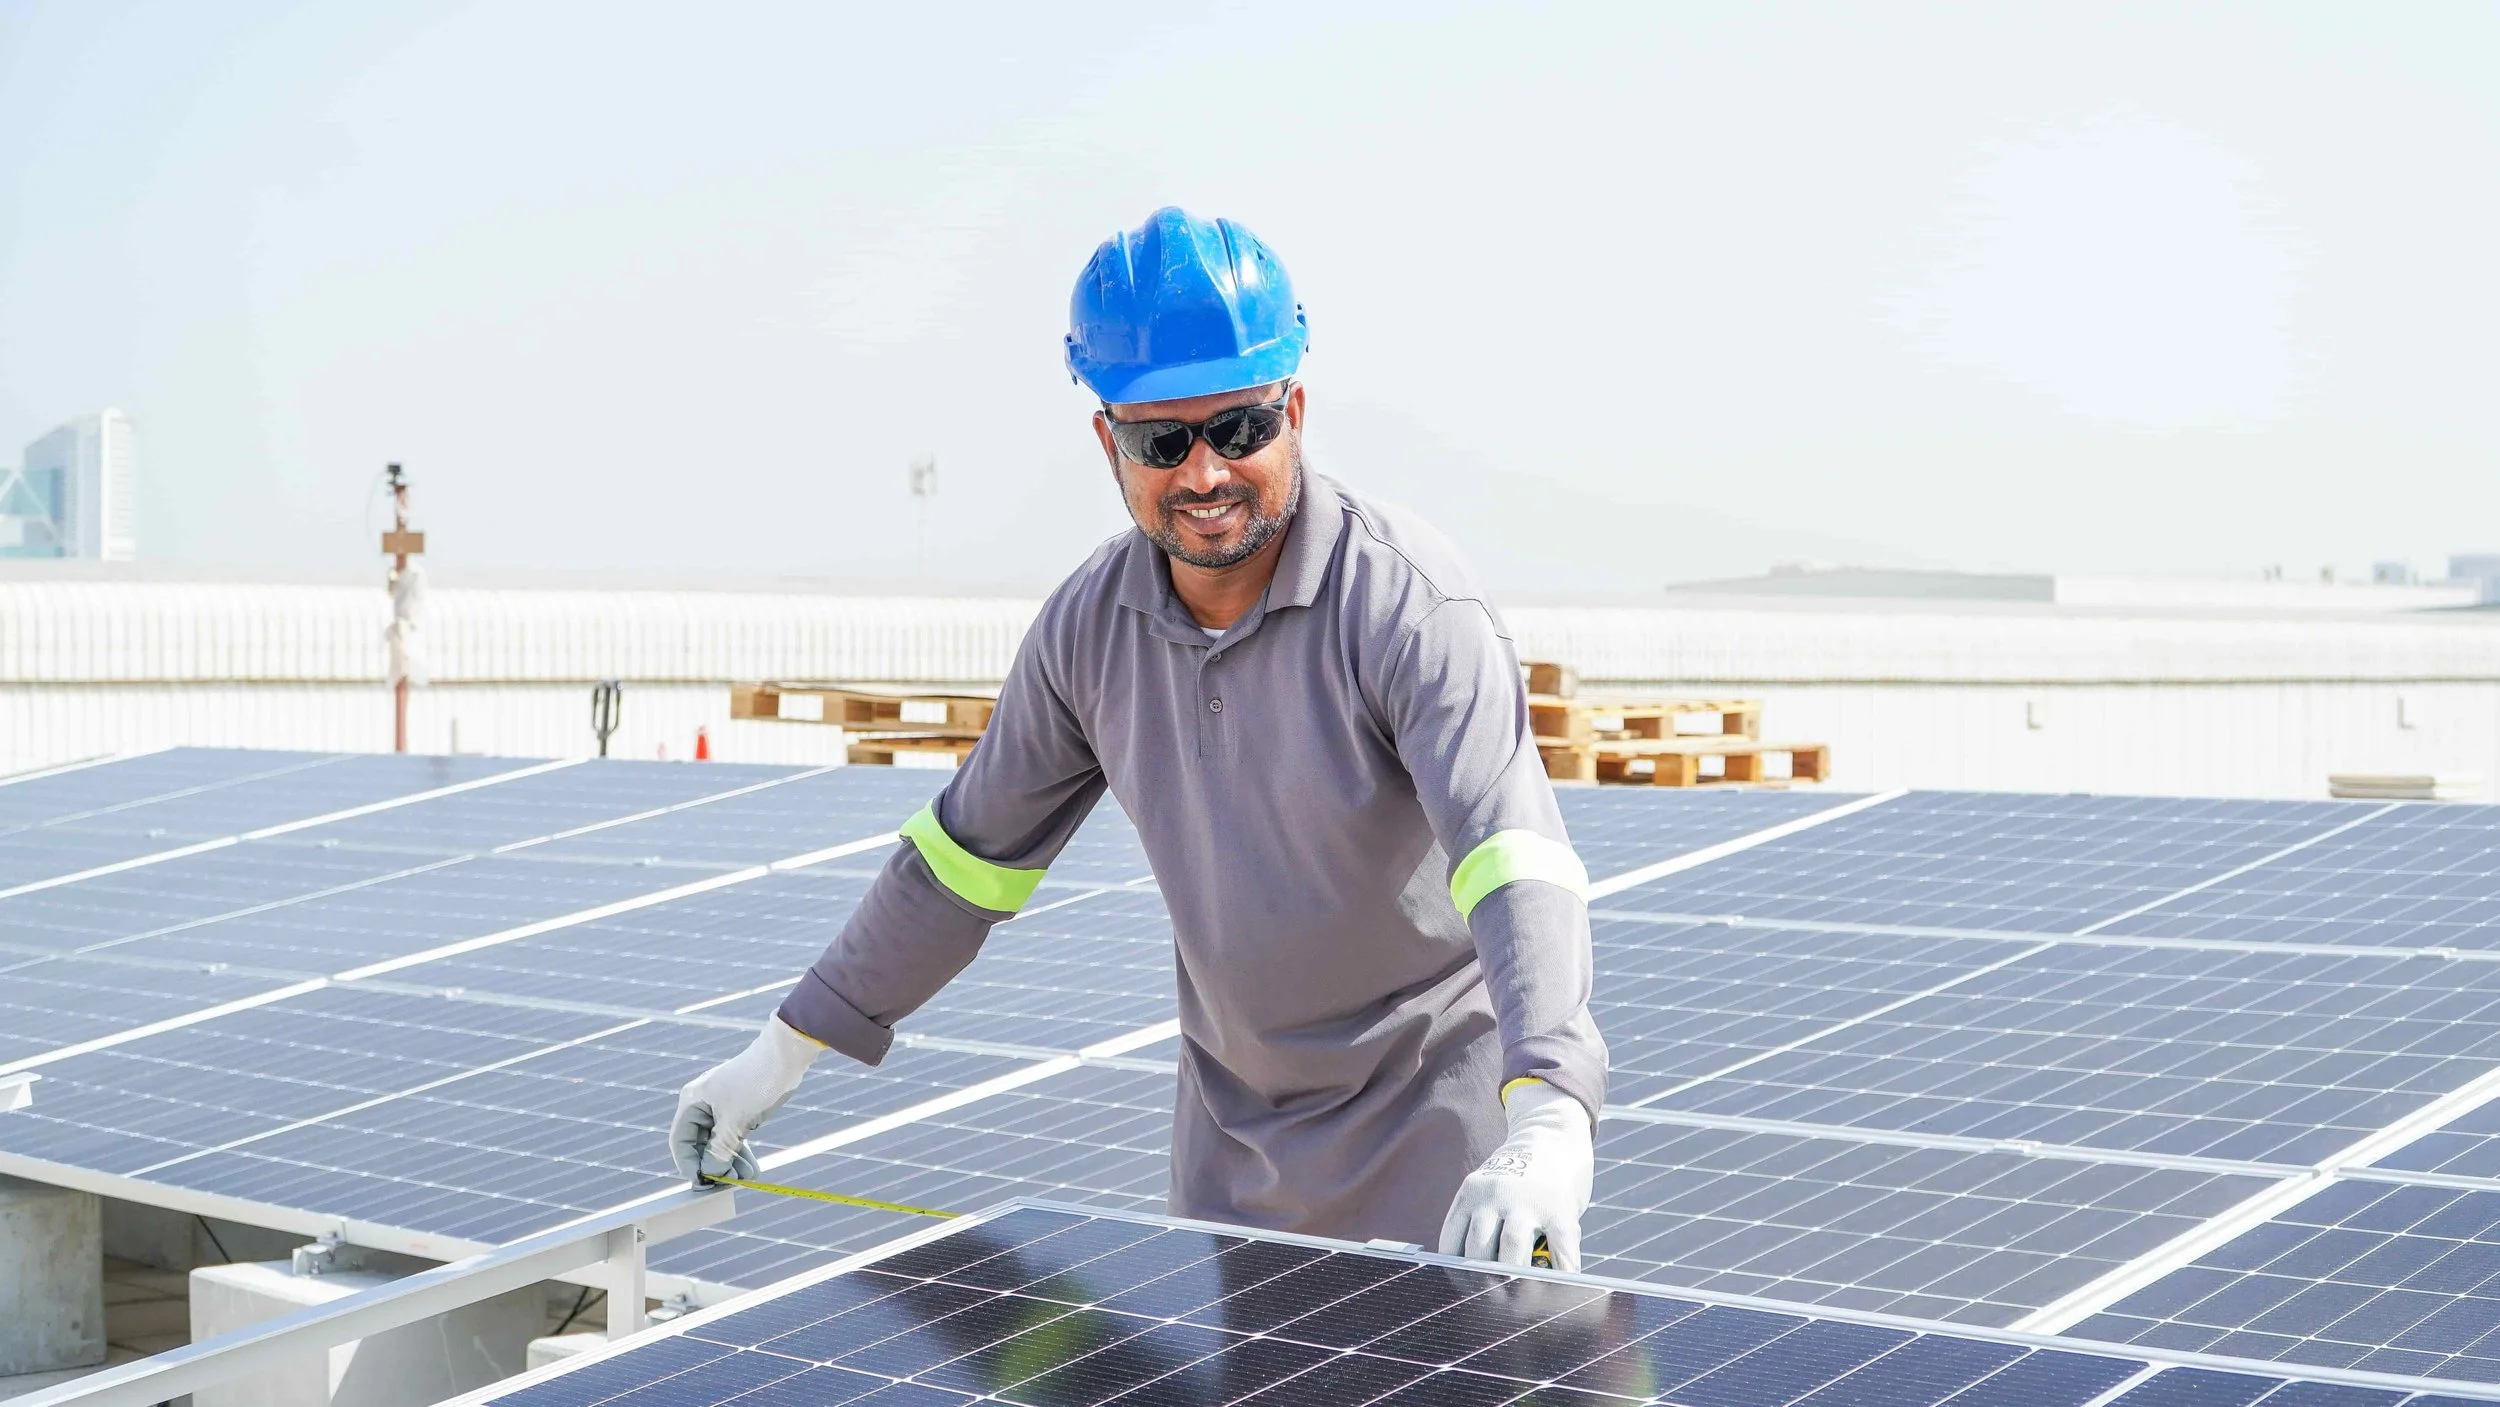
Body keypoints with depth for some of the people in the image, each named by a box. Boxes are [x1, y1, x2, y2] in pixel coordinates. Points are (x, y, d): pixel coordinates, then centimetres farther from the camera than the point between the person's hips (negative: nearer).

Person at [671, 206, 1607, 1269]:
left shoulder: (1407, 604, -22)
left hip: (1434, 1126, -5)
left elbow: (1513, 853, -34)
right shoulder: (1089, 626, -3)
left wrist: (1548, 1121, -49)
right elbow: (968, 851, 9)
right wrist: (787, 1049, 11)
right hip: (1231, 1133, 5)